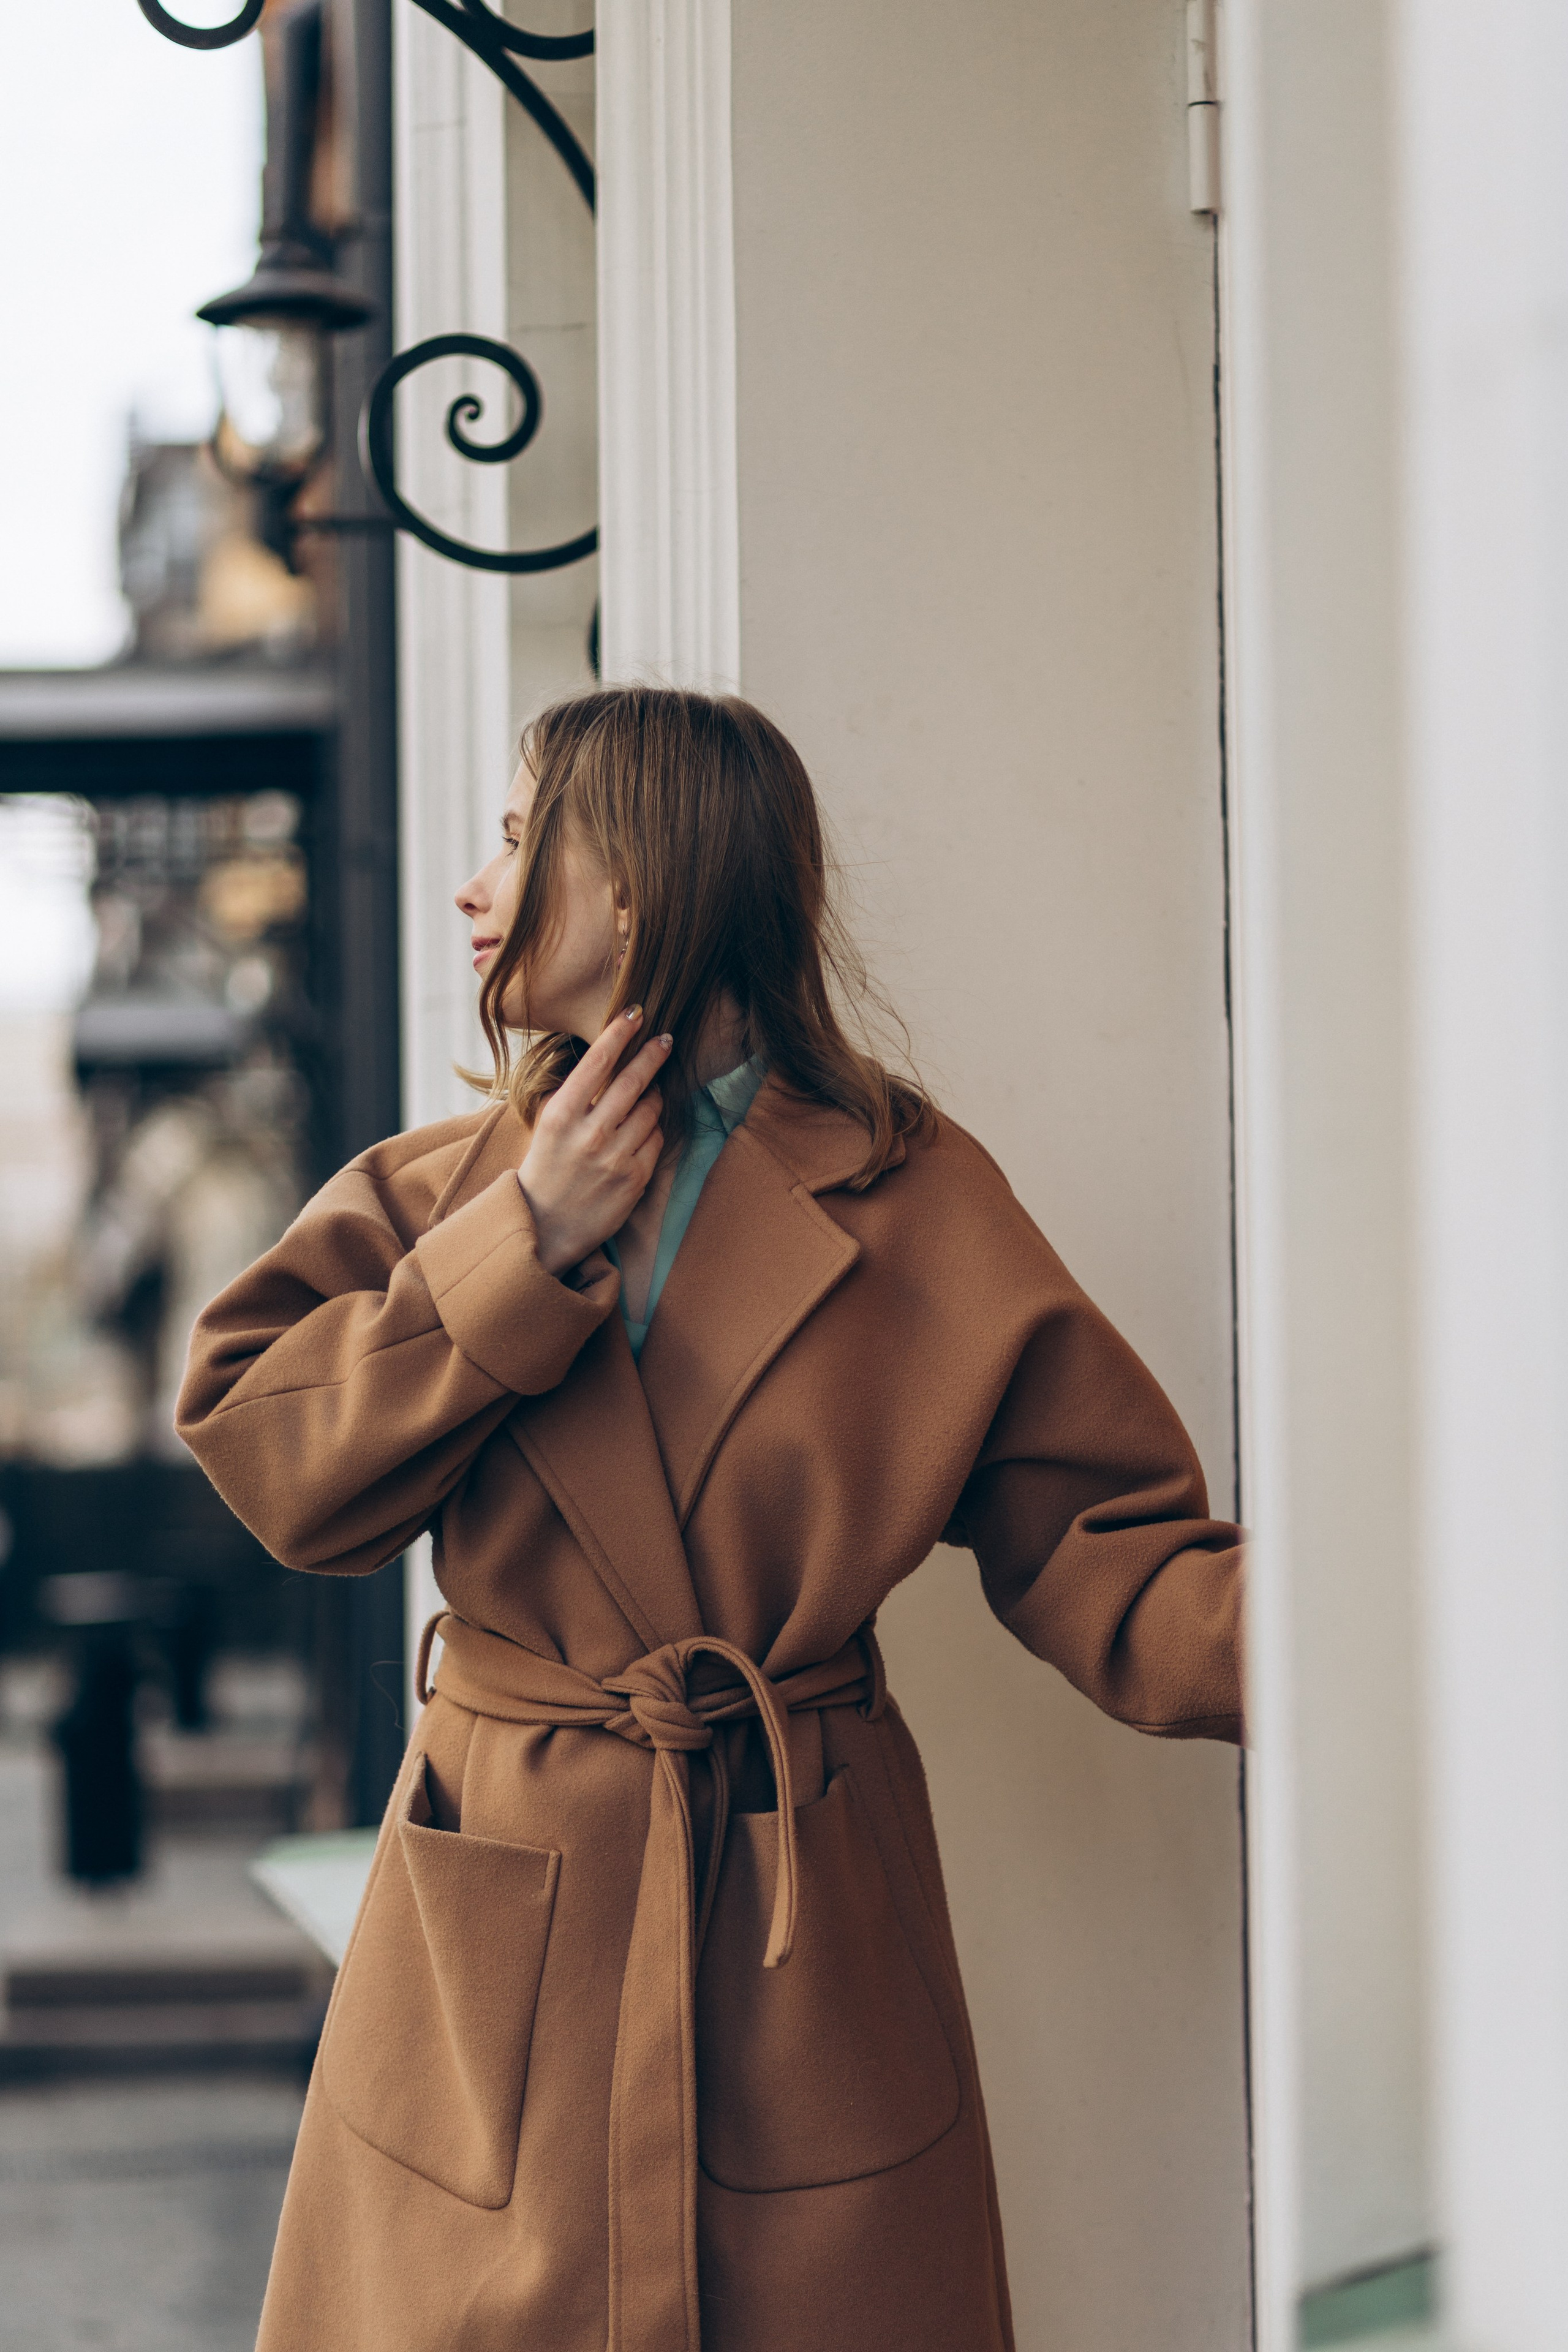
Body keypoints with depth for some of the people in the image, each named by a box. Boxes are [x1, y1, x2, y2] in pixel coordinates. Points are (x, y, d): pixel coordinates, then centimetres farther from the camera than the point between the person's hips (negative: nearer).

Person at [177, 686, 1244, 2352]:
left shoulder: (918, 1208, -3)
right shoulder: (443, 1189, 6)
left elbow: (1109, 1568, -6)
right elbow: (270, 1464, -5)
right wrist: (525, 1250, -13)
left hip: (803, 1937, -2)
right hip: (495, 1944, 2)